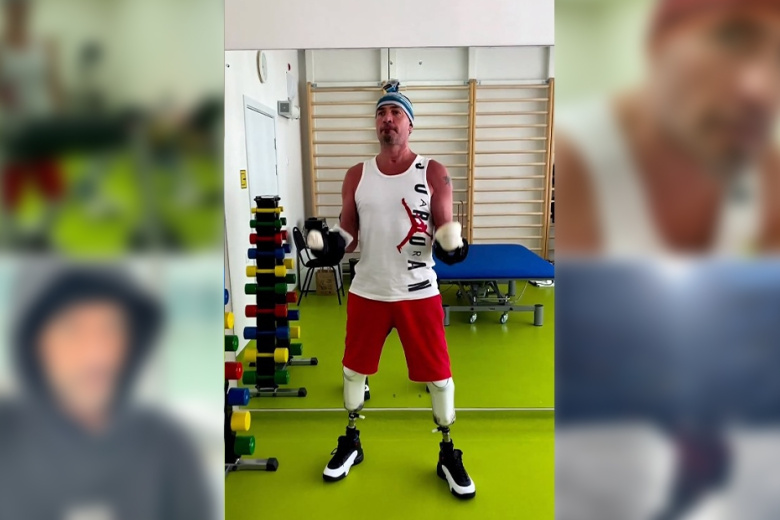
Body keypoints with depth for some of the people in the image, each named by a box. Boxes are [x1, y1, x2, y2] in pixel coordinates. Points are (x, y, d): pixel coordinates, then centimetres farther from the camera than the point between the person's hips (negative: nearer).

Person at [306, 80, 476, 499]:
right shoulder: (357, 176, 4)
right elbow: (348, 233, 7)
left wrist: (452, 246, -24)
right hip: (367, 291, 3)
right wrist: (329, 243, -14)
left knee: (438, 375, 5)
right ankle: (350, 444, 38)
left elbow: (444, 231, -2)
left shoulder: (433, 173, -3)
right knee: (354, 369, 15)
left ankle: (448, 455, 27)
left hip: (418, 293, -2)